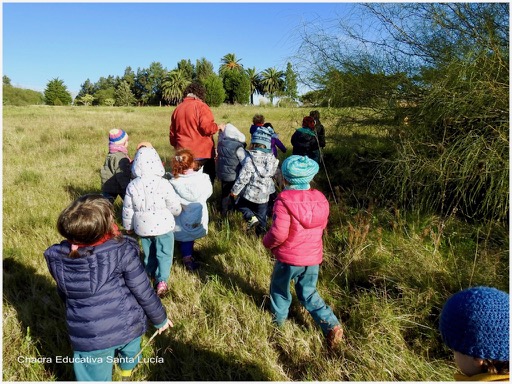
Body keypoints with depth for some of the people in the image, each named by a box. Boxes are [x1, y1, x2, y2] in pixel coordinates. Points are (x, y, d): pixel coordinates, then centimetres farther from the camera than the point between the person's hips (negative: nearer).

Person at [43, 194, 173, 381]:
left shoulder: (57, 258, -15)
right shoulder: (122, 251, -25)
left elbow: (64, 295, 4)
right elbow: (144, 292, -16)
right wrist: (160, 319, 2)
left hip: (88, 337, 0)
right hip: (127, 326, 1)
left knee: (94, 377, 21)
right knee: (129, 353, 34)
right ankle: (128, 372, 65)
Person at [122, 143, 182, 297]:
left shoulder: (132, 186, -8)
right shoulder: (163, 184, -17)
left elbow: (127, 209, 0)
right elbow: (175, 207, -11)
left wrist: (128, 226, 15)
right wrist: (176, 212, 13)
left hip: (142, 227, 3)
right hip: (163, 226, -3)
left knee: (149, 253, 22)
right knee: (164, 254, 6)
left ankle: (151, 274, 38)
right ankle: (161, 280, -5)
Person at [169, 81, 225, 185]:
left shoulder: (177, 109, 12)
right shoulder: (200, 106, -8)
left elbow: (172, 133, 19)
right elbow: (207, 127, -20)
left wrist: (177, 146, 33)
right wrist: (218, 126, -1)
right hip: (203, 153, -6)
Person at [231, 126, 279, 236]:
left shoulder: (250, 159, -19)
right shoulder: (272, 159, -3)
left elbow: (243, 178, -18)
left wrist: (234, 191, -7)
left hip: (250, 193, -4)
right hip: (264, 195, 5)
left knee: (240, 204, 22)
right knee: (261, 215, 20)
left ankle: (251, 218, 1)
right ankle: (260, 233, 29)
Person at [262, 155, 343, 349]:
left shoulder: (284, 200, -21)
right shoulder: (320, 199, -3)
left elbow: (279, 233, -23)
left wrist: (267, 242, -3)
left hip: (289, 257, -5)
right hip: (313, 257, 5)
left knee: (279, 287, 22)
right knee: (308, 293, 22)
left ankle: (279, 319, 41)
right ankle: (331, 325, 11)